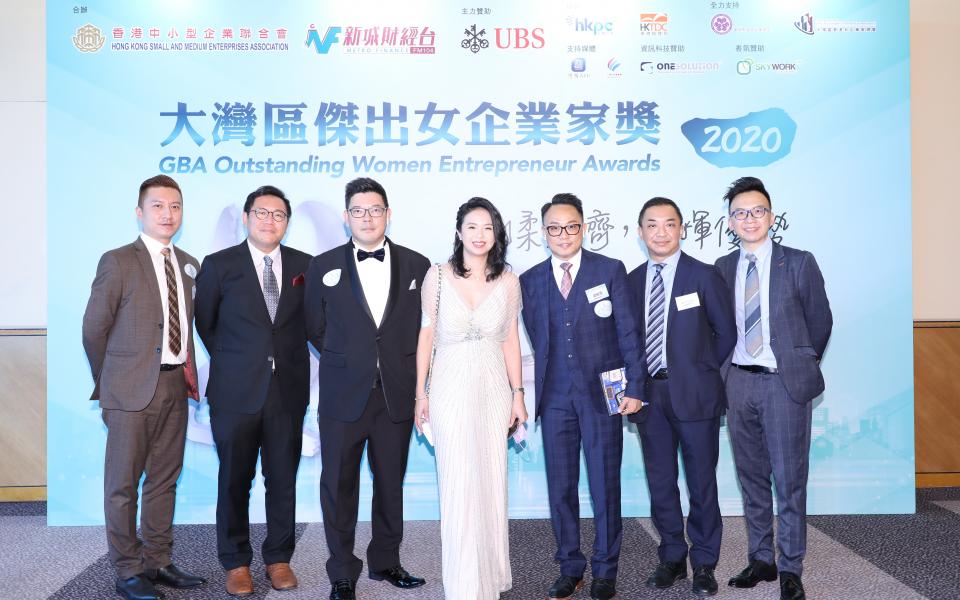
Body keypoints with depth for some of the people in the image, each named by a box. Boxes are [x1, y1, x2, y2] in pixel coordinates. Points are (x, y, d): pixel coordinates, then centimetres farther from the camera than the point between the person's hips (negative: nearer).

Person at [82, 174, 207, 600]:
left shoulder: (189, 265, 10)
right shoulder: (118, 262, -6)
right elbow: (94, 329, -2)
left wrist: (188, 370, 6)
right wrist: (108, 383, 4)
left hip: (175, 385, 6)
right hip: (133, 388, -5)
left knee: (164, 479, 13)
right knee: (123, 482, 4)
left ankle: (158, 562, 25)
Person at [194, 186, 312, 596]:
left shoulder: (304, 265, 6)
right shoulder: (219, 265, 1)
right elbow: (204, 324, 8)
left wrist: (290, 359, 10)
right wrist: (232, 363, 10)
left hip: (288, 389, 2)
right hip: (236, 392, -1)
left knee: (283, 479, 8)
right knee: (235, 480, 7)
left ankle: (279, 558, 22)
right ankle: (236, 563, 21)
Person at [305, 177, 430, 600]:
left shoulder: (417, 265, 3)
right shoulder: (323, 267, 2)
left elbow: (424, 327, 8)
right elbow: (315, 328, 8)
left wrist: (403, 369, 3)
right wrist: (345, 362, 5)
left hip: (397, 395, 1)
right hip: (343, 395, -1)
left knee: (391, 483, 13)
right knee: (339, 486, 5)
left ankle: (385, 562, 30)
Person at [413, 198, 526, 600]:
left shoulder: (508, 280, 2)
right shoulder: (438, 276, -3)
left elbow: (510, 339, 8)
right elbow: (426, 334, 1)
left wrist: (517, 394, 6)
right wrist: (420, 394, -1)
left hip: (494, 388, 2)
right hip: (451, 387, -2)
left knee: (491, 481, 9)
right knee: (458, 484, 0)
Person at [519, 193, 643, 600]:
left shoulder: (611, 270, 1)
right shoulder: (529, 280, 7)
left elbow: (628, 332, -1)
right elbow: (536, 339, 8)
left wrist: (634, 387, -6)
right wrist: (543, 384, 3)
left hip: (602, 394, -2)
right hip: (555, 397, 2)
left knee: (605, 485, 4)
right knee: (560, 487, 9)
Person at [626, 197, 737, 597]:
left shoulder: (703, 275, -3)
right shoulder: (632, 280, 8)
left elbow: (726, 333, 2)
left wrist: (702, 371, 2)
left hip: (694, 394, -3)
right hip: (649, 394, 4)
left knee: (701, 481, 5)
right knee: (660, 482, 11)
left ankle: (704, 564, 20)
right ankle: (672, 559, 26)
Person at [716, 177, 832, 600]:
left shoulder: (799, 263, -2)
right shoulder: (723, 268, 8)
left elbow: (820, 321, 5)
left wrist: (801, 367, 10)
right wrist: (726, 368, 6)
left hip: (784, 383, -4)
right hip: (739, 382, 4)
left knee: (789, 480, 0)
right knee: (751, 477, 12)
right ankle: (761, 560, 25)